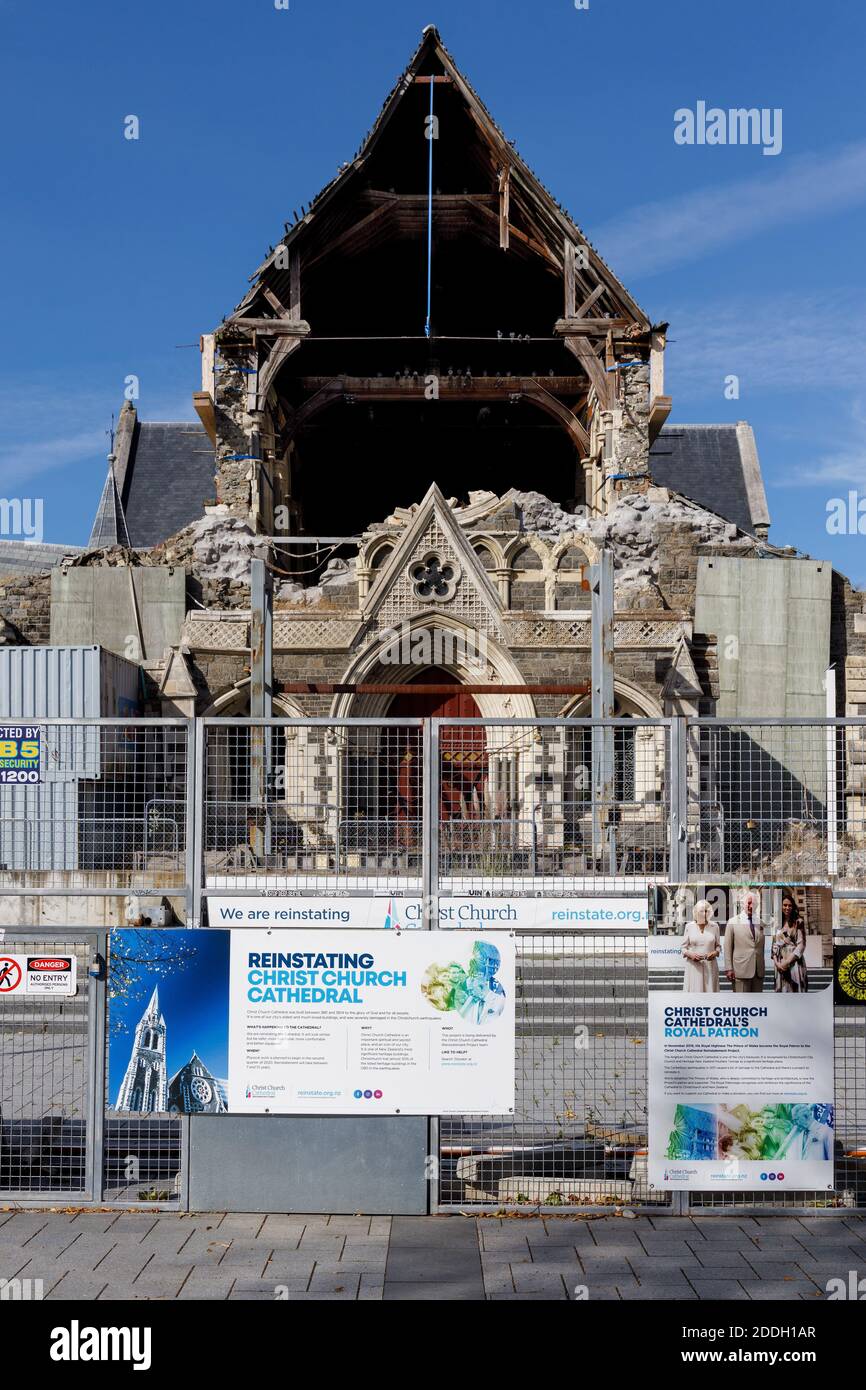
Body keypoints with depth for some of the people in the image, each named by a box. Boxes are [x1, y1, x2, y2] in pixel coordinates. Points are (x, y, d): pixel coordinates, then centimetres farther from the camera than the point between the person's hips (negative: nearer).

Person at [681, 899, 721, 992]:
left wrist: (715, 953, -9)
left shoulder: (714, 926, 6)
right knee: (694, 992, -8)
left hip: (710, 966, 1)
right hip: (694, 966, -1)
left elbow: (718, 946, 12)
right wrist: (690, 954, -12)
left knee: (710, 992, -5)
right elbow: (684, 947, 8)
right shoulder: (689, 927, 4)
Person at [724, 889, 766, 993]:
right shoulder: (733, 922, 1)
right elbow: (727, 948, -1)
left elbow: (762, 946, 16)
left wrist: (762, 967, 13)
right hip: (741, 970, -4)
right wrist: (729, 969, -6)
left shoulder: (760, 923, 12)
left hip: (759, 971, 4)